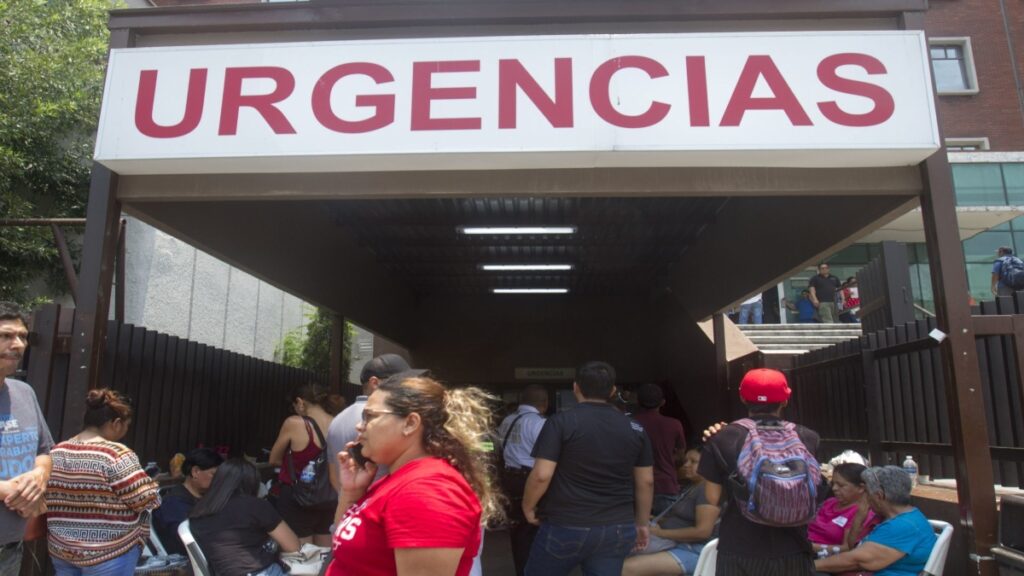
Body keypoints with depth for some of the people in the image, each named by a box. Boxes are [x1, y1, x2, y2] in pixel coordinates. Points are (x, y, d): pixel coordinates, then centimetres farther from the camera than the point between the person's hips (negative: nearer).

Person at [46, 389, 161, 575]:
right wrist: (147, 481, 2)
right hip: (108, 553, -7)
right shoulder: (117, 454, -19)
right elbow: (147, 500, -18)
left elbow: (48, 502, 12)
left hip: (61, 550, 7)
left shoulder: (56, 452, 4)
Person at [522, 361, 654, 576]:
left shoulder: (561, 422, -10)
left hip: (565, 526, -4)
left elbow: (541, 475, -15)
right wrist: (642, 523, 20)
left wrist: (528, 507, 2)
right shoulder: (635, 429, 3)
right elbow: (646, 481, 8)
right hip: (617, 529, 4)